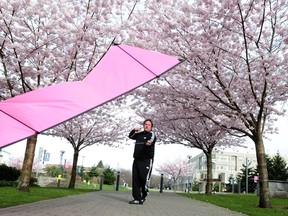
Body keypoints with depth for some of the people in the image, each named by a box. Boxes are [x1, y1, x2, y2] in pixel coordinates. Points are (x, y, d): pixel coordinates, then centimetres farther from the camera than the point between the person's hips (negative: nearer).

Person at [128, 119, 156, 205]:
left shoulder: (152, 134, -2)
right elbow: (130, 136, 33)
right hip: (137, 159, 6)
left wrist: (149, 142, -50)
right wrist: (134, 130, 13)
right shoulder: (139, 134, 18)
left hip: (147, 160, -6)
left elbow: (152, 140, -26)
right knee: (135, 179, 2)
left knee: (144, 178, -11)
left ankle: (144, 196, 12)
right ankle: (137, 198, 7)